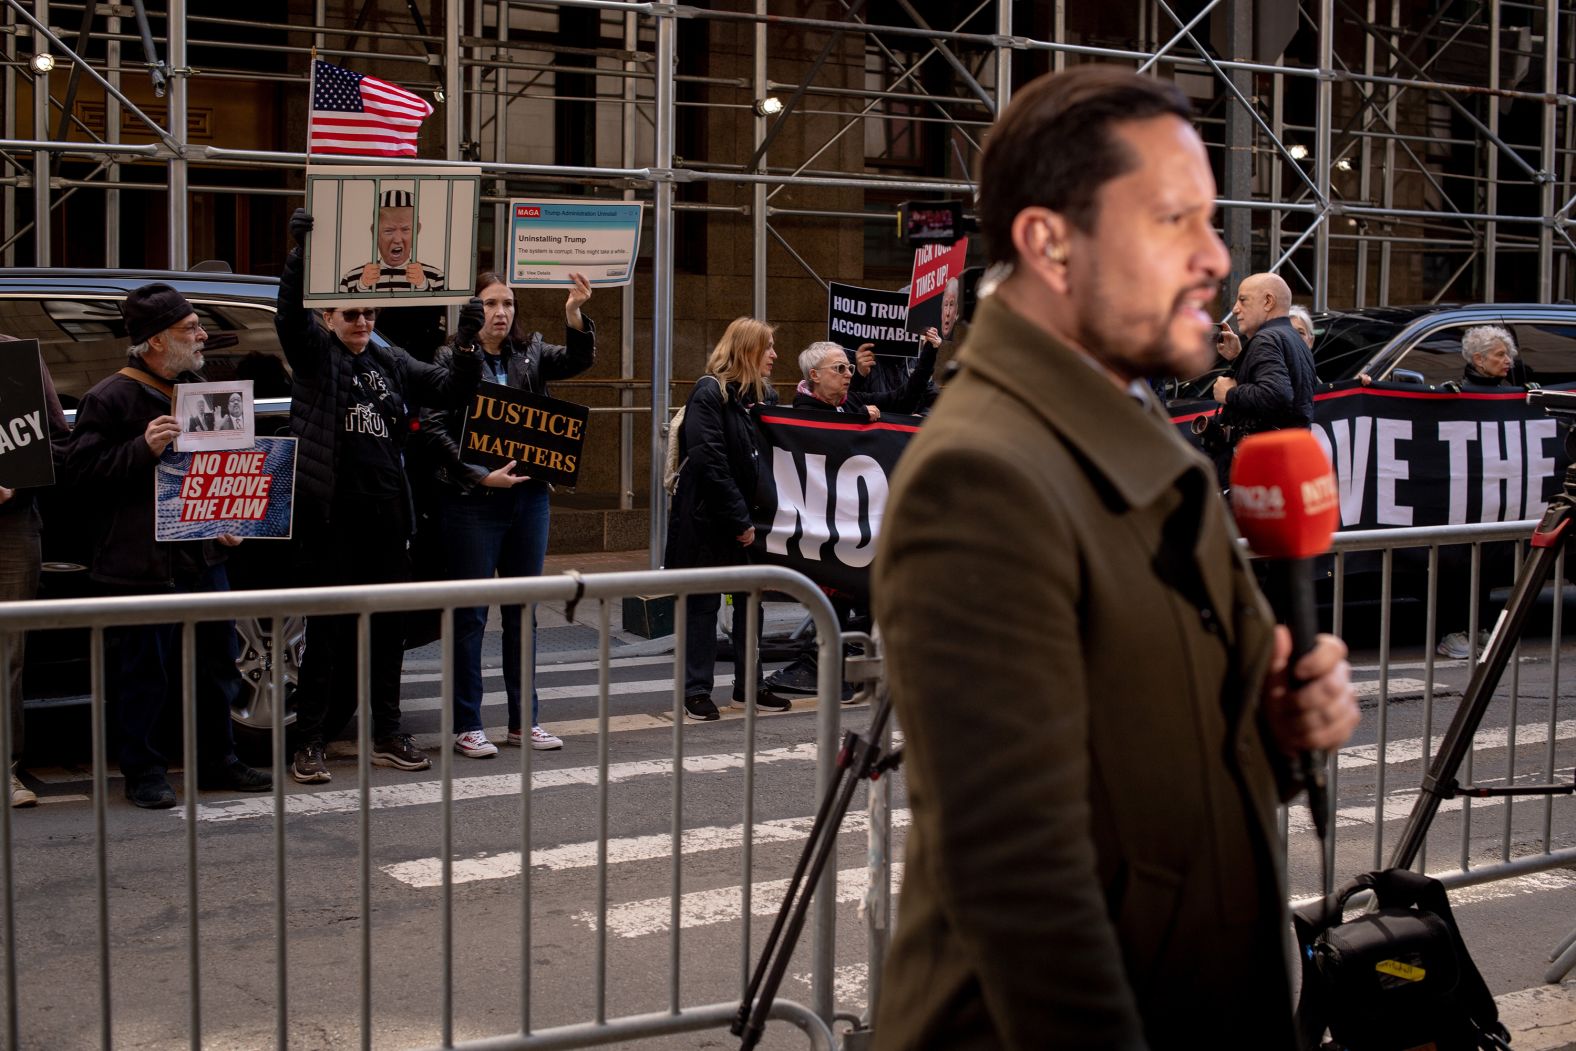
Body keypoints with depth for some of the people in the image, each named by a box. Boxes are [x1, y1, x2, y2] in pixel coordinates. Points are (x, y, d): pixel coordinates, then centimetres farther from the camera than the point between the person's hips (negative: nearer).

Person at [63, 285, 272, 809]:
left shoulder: (199, 389, 15)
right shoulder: (110, 398, -8)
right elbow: (82, 470, -14)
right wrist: (144, 448, -25)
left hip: (204, 554, 7)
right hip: (142, 563, -7)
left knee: (215, 664, 12)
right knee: (144, 672, -1)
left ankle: (216, 762, 25)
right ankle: (144, 773, 11)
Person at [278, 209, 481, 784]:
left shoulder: (391, 363, 13)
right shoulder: (314, 353, 1)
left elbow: (452, 389, 10)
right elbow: (290, 311, -17)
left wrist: (468, 343, -7)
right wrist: (301, 250, -31)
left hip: (387, 511, 5)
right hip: (332, 513, -5)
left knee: (388, 627, 11)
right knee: (327, 628, -2)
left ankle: (386, 736, 21)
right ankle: (309, 743, 4)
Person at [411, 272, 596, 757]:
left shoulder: (530, 353, 9)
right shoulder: (449, 360, -4)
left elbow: (578, 360, -7)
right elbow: (434, 431, -8)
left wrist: (574, 316, -26)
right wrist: (481, 477, -16)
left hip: (529, 495, 5)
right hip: (471, 501, -5)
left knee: (523, 611, 11)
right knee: (470, 613, 2)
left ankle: (524, 719, 19)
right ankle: (467, 725, 8)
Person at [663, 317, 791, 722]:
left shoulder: (765, 396, 10)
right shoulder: (709, 393, -12)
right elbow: (709, 462, -19)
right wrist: (739, 520, -20)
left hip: (749, 517, 7)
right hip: (707, 518, -7)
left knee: (750, 598, 11)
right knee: (703, 602, 2)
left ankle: (749, 685, 21)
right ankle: (696, 690, 9)